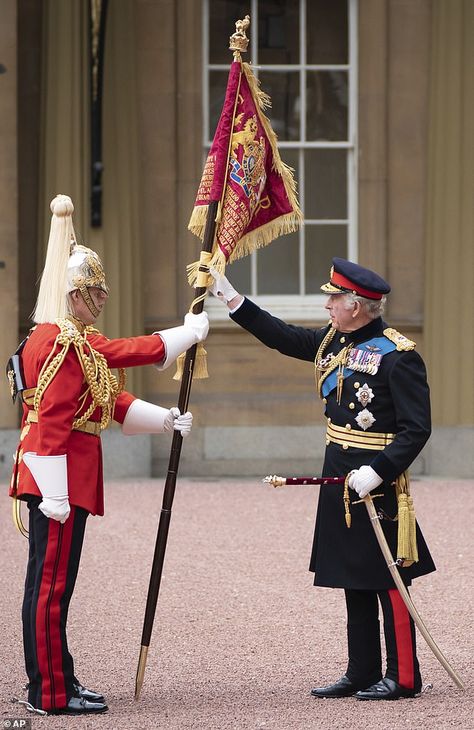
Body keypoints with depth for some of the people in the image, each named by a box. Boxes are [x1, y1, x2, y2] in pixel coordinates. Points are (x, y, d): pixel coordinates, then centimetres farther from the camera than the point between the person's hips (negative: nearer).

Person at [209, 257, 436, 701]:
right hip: (340, 481, 9)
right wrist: (232, 300, 17)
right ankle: (361, 673, 18)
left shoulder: (398, 356, -15)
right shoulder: (333, 343, 9)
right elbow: (282, 337, 22)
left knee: (388, 580, -3)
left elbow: (416, 429, -17)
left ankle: (403, 677, 2)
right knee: (354, 580, 12)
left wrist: (378, 472, -26)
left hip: (377, 482, -8)